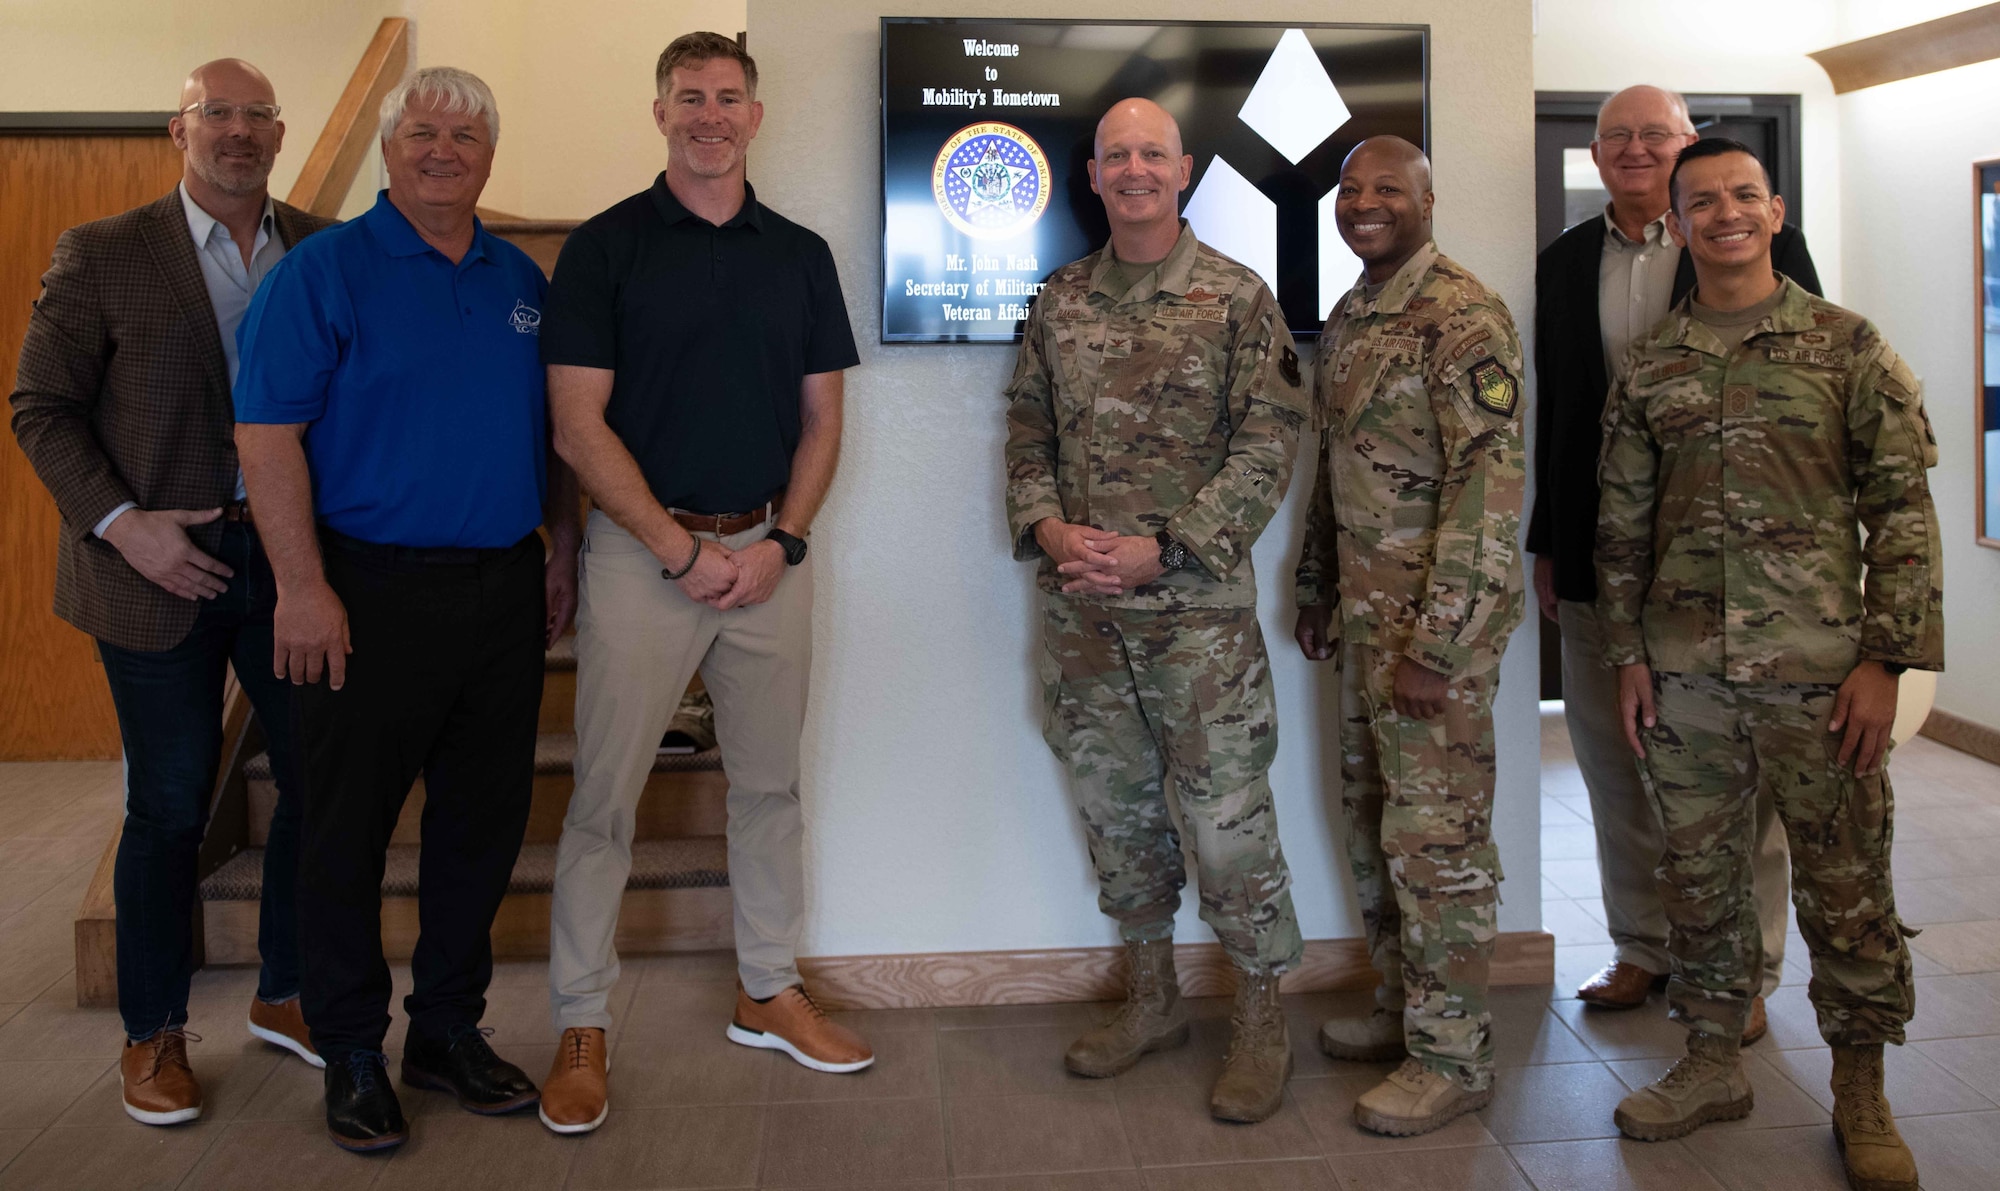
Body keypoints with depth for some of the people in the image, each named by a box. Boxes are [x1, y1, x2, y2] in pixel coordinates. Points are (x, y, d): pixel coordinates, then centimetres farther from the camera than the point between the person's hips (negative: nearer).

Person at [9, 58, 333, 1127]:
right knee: (169, 807, 6)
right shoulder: (100, 255, 0)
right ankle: (153, 1033, 25)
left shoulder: (328, 250, 6)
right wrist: (120, 523, -12)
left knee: (321, 780, 8)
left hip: (292, 561, 3)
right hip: (162, 566, -3)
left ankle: (285, 996, 29)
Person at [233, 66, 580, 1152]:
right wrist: (303, 588, -17)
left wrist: (562, 552, 14)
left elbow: (553, 429, 20)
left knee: (484, 820, 11)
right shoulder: (324, 269, -4)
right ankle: (351, 1053, 21)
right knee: (350, 828, 5)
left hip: (503, 592, 5)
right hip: (370, 592, -5)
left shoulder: (522, 279, 13)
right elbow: (266, 432, -11)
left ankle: (449, 1029, 28)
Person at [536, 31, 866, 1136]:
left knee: (768, 784, 12)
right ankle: (580, 1026, 13)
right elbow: (579, 426, -7)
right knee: (604, 797, 0)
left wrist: (781, 540, -5)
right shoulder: (604, 246, -1)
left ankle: (769, 992, 28)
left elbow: (821, 417, 9)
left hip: (769, 553, 4)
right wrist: (685, 551, -11)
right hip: (642, 550, -3)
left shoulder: (800, 254, 9)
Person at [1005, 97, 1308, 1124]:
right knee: (1115, 808, 14)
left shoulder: (1238, 299, -3)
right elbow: (1027, 432, 12)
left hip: (1198, 609, -4)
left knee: (1225, 816, -1)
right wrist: (1047, 528, -7)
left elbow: (1268, 449, -8)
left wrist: (1161, 548, -16)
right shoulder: (1059, 303, 10)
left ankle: (1260, 1019, 18)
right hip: (1080, 613, 5)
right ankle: (1152, 998, 31)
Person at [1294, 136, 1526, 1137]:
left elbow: (1492, 484, -21)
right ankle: (1404, 1005, 32)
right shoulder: (1348, 319, 13)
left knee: (1436, 837, -1)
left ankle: (1453, 1054, 13)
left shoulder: (1464, 319, -15)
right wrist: (1317, 589, 21)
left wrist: (1438, 643, -23)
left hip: (1436, 623, -9)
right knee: (1372, 820, 16)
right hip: (1364, 615, 9)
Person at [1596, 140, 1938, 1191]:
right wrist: (1626, 652, 6)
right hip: (1685, 672, 3)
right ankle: (1712, 1065, 27)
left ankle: (1861, 1097, 21)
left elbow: (1902, 508, -2)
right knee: (1699, 876, 11)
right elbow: (1622, 522, 12)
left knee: (1845, 886, 5)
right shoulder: (1648, 366, 9)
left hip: (1818, 669, -2)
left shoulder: (1848, 345, 1)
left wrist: (1885, 660, -8)